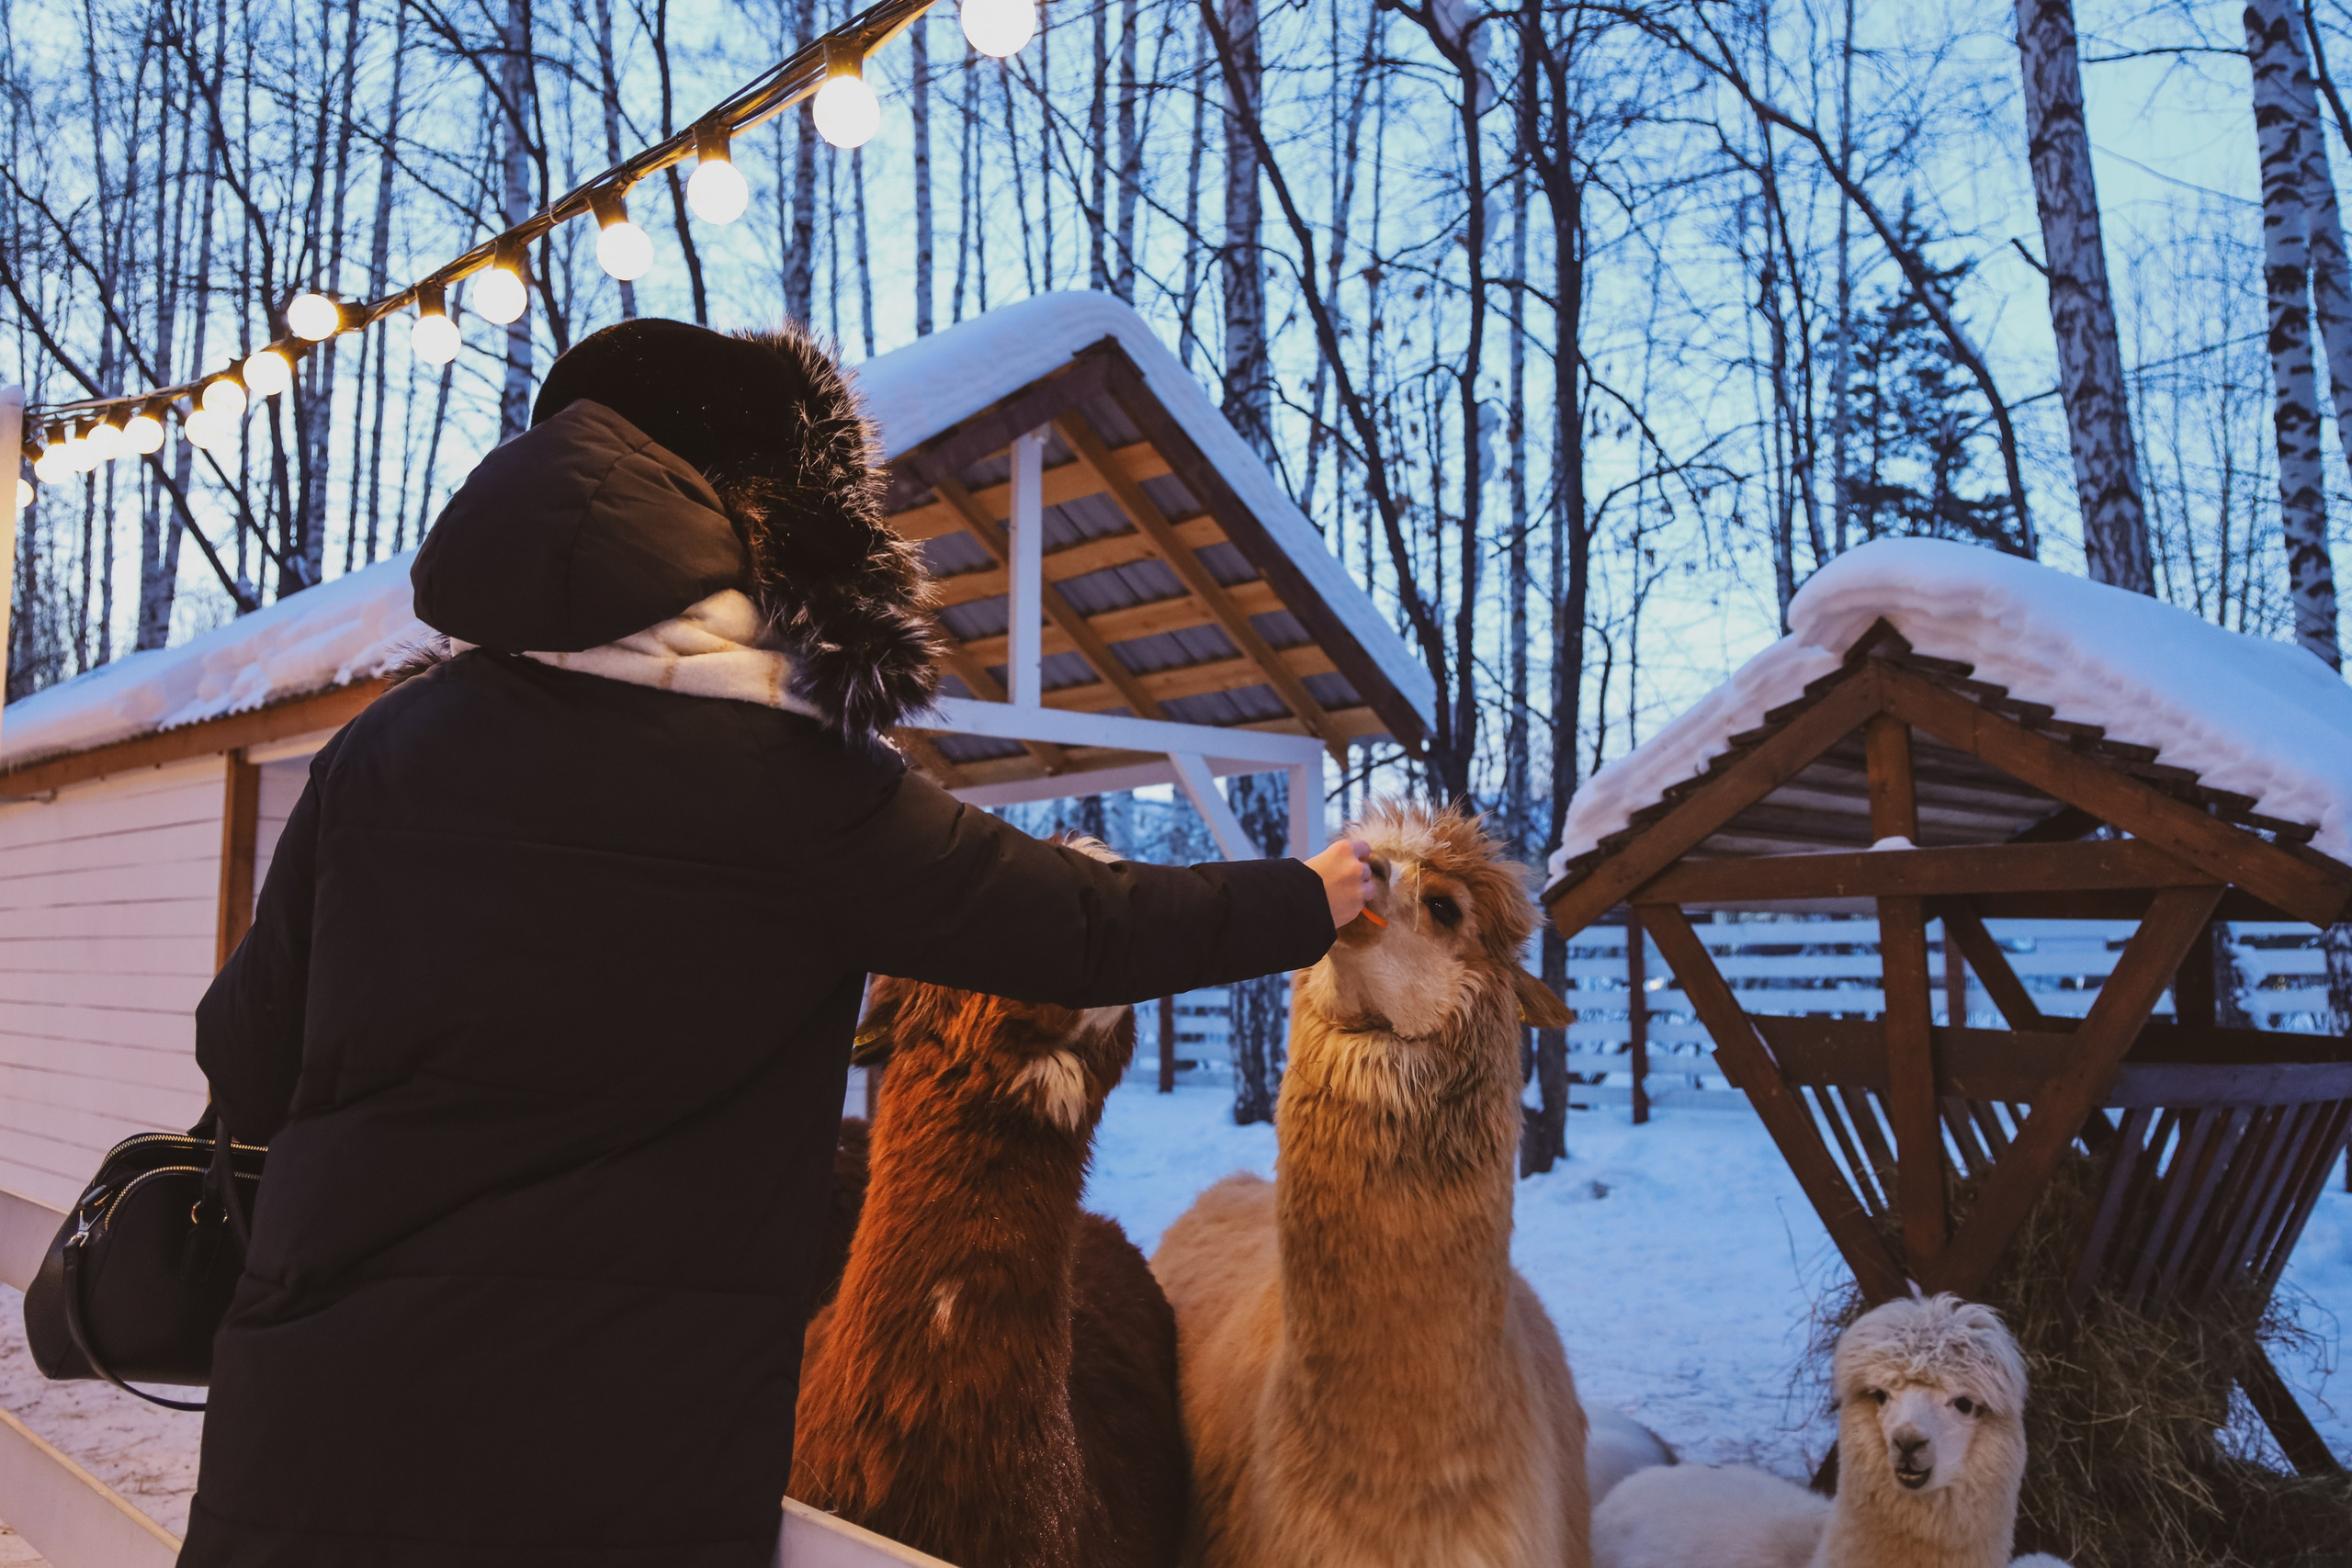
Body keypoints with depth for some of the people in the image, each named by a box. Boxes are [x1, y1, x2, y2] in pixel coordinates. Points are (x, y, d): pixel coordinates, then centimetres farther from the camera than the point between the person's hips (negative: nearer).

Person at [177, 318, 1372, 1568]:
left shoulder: (384, 747, -1)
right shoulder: (804, 794, -9)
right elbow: (1092, 932, -2)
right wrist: (1316, 895, 14)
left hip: (320, 1438, 3)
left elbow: (245, 1070, 5)